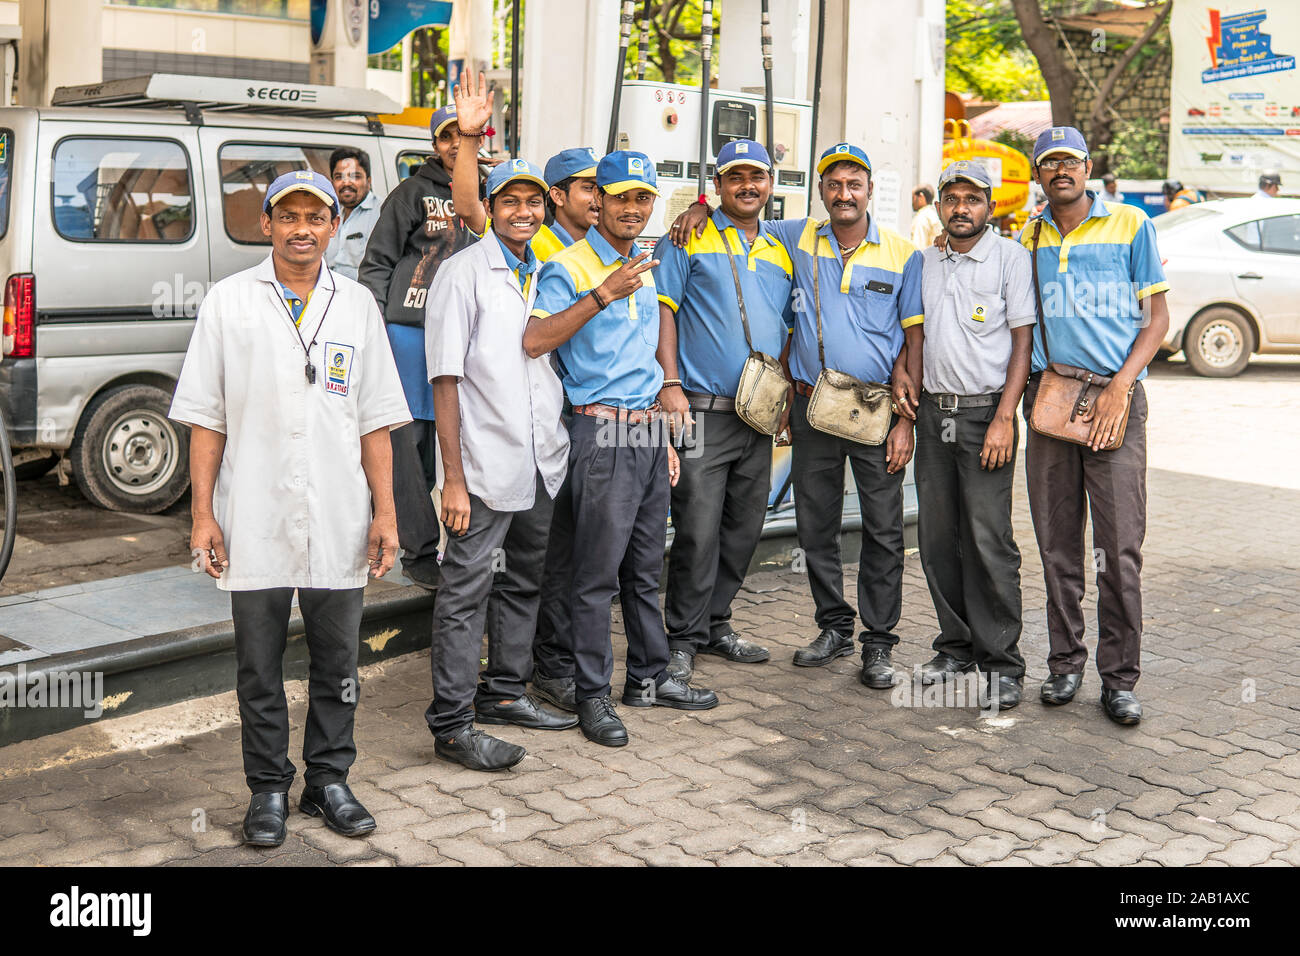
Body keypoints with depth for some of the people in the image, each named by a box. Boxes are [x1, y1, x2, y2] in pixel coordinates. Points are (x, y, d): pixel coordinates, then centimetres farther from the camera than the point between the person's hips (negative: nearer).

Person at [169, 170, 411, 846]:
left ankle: (329, 779, 24)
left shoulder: (357, 306, 9)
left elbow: (375, 421, 9)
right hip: (255, 522, -1)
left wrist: (385, 511, 3)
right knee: (258, 664, 7)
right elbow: (205, 418, 2)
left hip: (338, 524, 1)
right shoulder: (228, 302, 4)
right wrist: (202, 514, -3)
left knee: (337, 660, 9)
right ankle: (268, 789, 21)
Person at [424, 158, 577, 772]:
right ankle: (451, 724, 2)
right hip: (486, 467, -7)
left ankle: (505, 693, 30)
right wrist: (454, 477, -15)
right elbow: (446, 380, -11)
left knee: (523, 581, 16)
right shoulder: (463, 272, -7)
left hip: (543, 464, 7)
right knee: (467, 590, -3)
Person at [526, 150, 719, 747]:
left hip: (647, 430, 8)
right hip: (603, 433, -7)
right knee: (598, 572, -4)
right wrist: (603, 294, -26)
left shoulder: (645, 269, 18)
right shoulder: (569, 267, -7)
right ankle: (592, 694, 5)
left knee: (645, 568, 15)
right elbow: (534, 341, -23)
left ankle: (648, 677, 26)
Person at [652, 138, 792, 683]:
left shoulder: (780, 253, 17)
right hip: (703, 412, -6)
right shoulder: (689, 238, 1)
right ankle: (683, 638, 5)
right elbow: (663, 308, -5)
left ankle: (715, 624, 24)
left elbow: (786, 330, 22)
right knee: (698, 531, -7)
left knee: (743, 529, 11)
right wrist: (670, 384, -15)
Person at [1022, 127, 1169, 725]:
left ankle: (1120, 677, 3)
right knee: (1057, 543, 6)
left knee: (1120, 545, -5)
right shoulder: (1026, 240, 13)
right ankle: (1065, 662, 17)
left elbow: (1157, 318, 2)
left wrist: (1119, 388, -9)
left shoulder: (1129, 225, 4)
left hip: (1115, 396, -3)